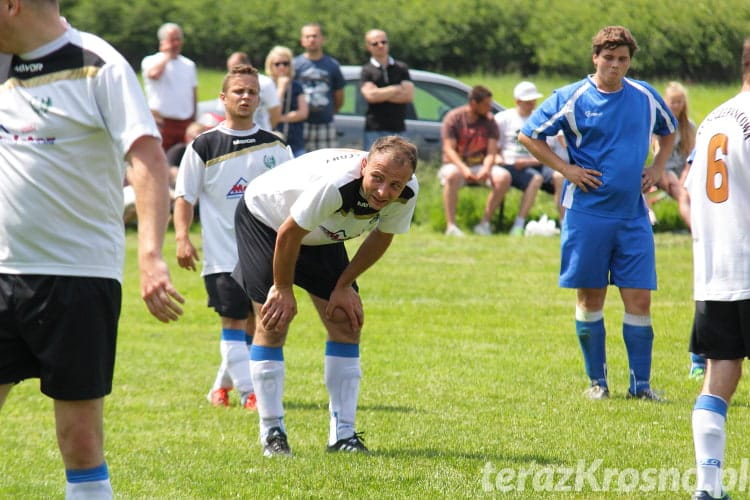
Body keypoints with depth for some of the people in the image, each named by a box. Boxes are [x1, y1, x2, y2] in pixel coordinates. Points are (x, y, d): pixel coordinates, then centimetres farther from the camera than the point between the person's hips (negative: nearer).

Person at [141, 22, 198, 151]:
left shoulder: (189, 65, 15)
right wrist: (167, 54, -8)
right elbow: (154, 73, -24)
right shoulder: (150, 61, 1)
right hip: (162, 122, -5)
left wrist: (193, 121, 14)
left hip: (186, 124, 5)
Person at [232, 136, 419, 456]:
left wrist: (344, 285, -3)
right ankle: (272, 433, -5)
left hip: (321, 236, 6)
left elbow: (382, 236, -3)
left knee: (346, 321, -2)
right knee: (274, 321, -13)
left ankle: (343, 434, 3)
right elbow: (289, 234, -29)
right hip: (264, 217, -6)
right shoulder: (334, 183, -43)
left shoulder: (407, 193, -25)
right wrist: (283, 289, -15)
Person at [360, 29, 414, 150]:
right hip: (375, 129, -3)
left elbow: (409, 95, -1)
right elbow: (370, 95, -14)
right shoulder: (367, 70, 1)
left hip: (398, 128, 3)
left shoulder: (401, 68, 11)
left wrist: (382, 95, -8)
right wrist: (397, 89, -4)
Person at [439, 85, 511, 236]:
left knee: (504, 177, -25)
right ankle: (450, 226, -38)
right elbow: (449, 149, -12)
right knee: (452, 175, -39)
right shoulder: (454, 118, -5)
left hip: (480, 166, 3)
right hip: (456, 164, -3)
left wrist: (486, 169, -26)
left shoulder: (489, 121, 5)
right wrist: (464, 169, -30)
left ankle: (484, 223, -19)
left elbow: (491, 152, -3)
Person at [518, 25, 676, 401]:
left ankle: (640, 383, 6)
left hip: (633, 216, 2)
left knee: (639, 299, -1)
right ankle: (596, 381, 14)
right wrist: (567, 170, -6)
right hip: (587, 213, -2)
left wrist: (657, 168, 9)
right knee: (590, 297, 4)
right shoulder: (572, 99, -4)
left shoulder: (645, 97, 7)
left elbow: (669, 132, 26)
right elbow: (528, 135, 1)